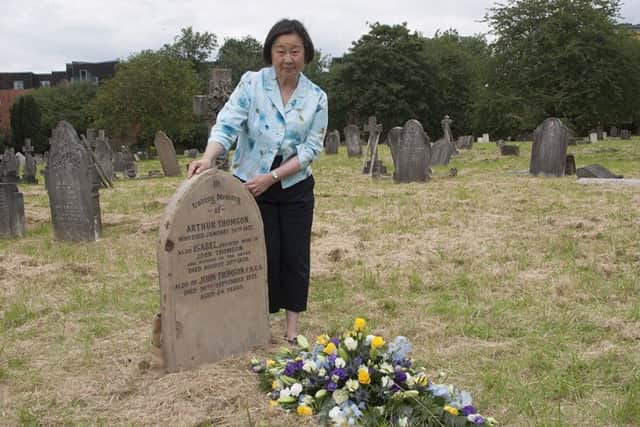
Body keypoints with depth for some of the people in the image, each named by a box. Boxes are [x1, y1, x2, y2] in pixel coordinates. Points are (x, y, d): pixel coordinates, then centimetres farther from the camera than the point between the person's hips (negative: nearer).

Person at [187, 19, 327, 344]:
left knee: (295, 255, 6)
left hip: (294, 187, 2)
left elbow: (310, 149, -5)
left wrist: (271, 177, -16)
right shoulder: (251, 83, -6)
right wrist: (208, 158, -34)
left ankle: (293, 327, 20)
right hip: (250, 185, -2)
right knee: (264, 255, 2)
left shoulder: (316, 98, -2)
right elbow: (227, 125, -16)